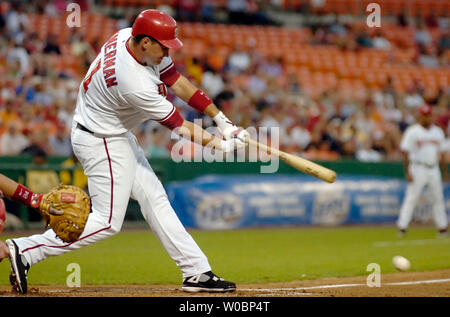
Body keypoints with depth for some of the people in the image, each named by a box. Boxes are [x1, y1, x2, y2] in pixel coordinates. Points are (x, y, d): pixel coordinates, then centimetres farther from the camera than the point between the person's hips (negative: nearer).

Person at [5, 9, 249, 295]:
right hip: (102, 143, -10)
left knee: (154, 197, 10)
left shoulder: (129, 37, -9)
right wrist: (221, 145, -12)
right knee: (108, 222, -5)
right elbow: (178, 126, -21)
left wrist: (222, 120, -4)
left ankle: (197, 272, 14)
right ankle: (25, 251, -4)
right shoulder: (135, 83, -34)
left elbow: (178, 82, -2)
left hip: (117, 137, 10)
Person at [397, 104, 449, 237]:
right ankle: (402, 227, -10)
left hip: (434, 170, 5)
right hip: (418, 170, -5)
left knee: (438, 198, 8)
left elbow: (441, 153, 18)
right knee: (411, 198, -10)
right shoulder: (412, 131, -4)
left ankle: (442, 227, 15)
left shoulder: (438, 132, 12)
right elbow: (405, 153, -8)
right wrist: (407, 172, -15)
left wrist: (445, 172, 15)